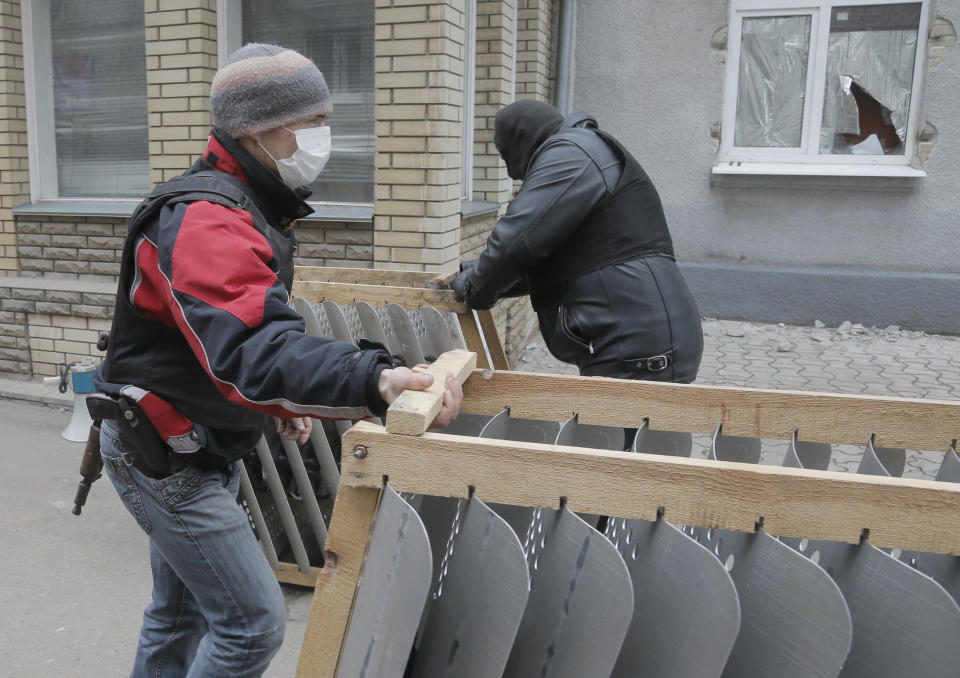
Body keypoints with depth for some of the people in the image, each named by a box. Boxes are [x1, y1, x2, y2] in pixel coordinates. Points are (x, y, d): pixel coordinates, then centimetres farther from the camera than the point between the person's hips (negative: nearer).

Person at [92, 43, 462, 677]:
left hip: (200, 451, 10)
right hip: (164, 458, -10)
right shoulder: (204, 220, -26)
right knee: (254, 624, -6)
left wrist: (284, 401, 10)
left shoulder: (250, 211, 8)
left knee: (181, 612, 23)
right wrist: (375, 382, -57)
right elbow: (250, 352, -43)